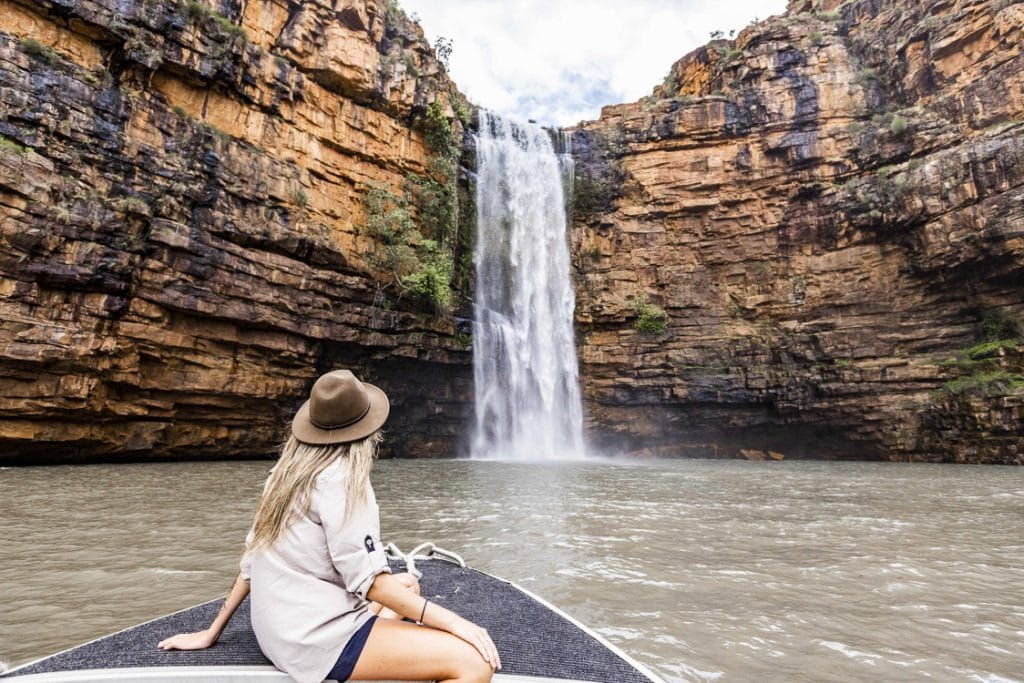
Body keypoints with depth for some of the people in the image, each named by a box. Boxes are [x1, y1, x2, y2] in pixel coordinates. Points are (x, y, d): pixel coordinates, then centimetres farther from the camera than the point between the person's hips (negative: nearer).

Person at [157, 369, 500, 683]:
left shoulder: (289, 470, 9)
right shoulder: (340, 477, -17)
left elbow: (254, 555, 14)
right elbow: (368, 579, -20)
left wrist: (213, 631, 22)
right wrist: (452, 621, -16)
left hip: (285, 626, 10)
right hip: (316, 635, -10)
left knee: (408, 584, 29)